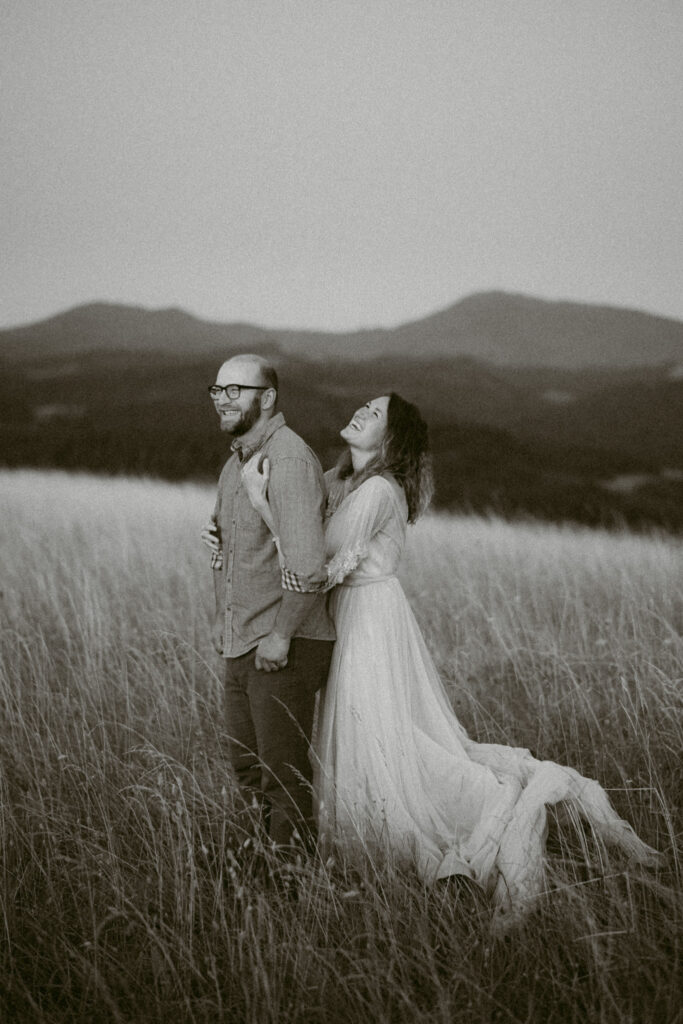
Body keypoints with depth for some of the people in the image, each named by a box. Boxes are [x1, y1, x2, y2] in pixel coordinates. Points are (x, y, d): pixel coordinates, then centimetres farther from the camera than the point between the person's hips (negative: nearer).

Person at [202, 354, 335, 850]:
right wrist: (218, 536, 12)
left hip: (285, 648, -9)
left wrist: (281, 634, -21)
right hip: (242, 644, 9)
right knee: (248, 770, 16)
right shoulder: (237, 462, 15)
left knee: (284, 776, -2)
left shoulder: (290, 460, -16)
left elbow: (307, 561, -23)